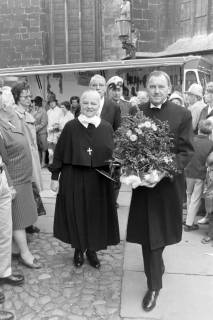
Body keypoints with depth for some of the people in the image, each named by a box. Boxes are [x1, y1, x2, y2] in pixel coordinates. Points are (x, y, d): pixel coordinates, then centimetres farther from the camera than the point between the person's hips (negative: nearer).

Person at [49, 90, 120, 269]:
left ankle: (92, 250, 32)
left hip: (99, 181, 2)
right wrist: (55, 176, -3)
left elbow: (114, 154, 7)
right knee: (76, 214, 9)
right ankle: (78, 249, 31)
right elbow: (59, 153, -2)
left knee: (96, 215, 11)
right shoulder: (70, 127, -4)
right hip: (74, 180, -1)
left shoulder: (107, 128, 1)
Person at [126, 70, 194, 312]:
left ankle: (156, 265, 50)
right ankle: (154, 285, 29)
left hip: (168, 184, -1)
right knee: (148, 234, 9)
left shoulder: (182, 115, -7)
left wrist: (162, 173, -23)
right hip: (143, 182, 1)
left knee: (159, 231, 18)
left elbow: (186, 152, -10)